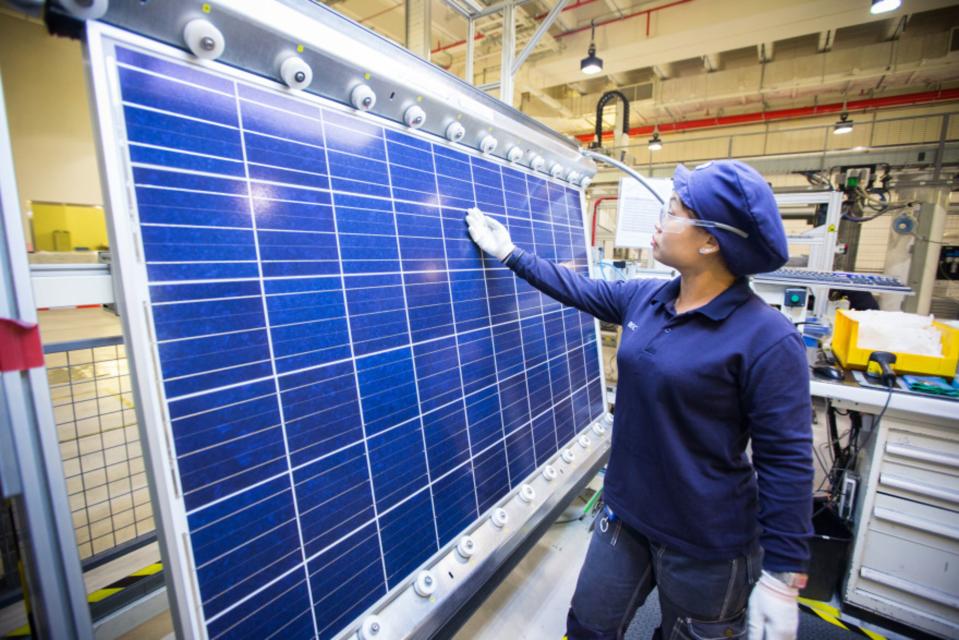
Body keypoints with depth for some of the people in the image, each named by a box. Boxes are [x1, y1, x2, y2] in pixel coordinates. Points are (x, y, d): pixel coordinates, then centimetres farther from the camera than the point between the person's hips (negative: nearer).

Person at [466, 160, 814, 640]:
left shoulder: (766, 338, -22)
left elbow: (787, 462, -17)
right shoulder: (645, 299, -4)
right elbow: (578, 289, 10)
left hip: (706, 544, -5)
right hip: (626, 514, 6)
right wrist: (508, 253, 16)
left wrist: (782, 577, -12)